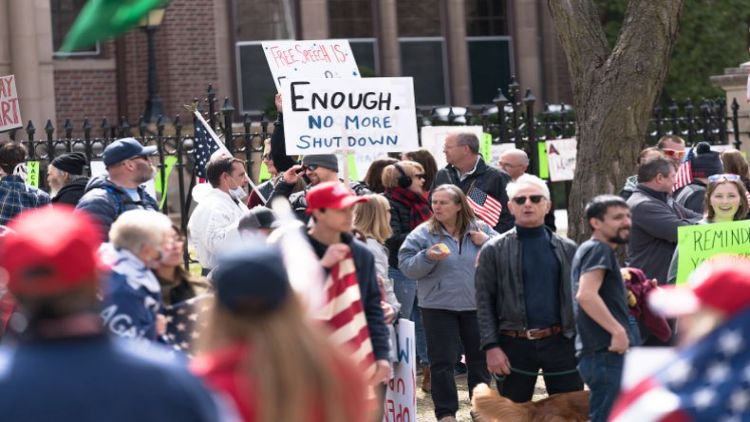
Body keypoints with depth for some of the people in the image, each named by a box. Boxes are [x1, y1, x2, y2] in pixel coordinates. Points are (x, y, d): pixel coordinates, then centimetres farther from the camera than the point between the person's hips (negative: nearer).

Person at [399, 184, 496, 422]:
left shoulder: (480, 229, 3)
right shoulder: (423, 233, -3)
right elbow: (406, 266, -8)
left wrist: (487, 243, -13)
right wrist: (427, 257, -24)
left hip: (477, 305, 2)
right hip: (438, 307, -2)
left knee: (480, 358, 12)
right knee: (442, 362, -1)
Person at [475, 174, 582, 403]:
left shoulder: (567, 249, 8)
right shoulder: (494, 251, 2)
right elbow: (484, 302, -1)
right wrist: (491, 347, -9)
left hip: (561, 343, 2)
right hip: (515, 344, -1)